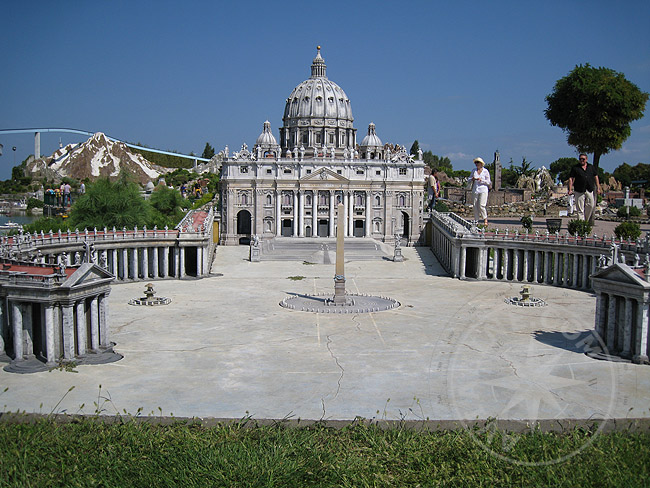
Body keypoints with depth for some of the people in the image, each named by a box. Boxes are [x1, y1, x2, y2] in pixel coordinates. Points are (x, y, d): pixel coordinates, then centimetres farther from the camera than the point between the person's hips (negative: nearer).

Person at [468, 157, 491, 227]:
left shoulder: (485, 171, 2)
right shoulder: (474, 170, 13)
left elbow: (488, 182, 2)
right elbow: (468, 180, 14)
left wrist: (481, 180, -13)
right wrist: (472, 179, -8)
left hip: (483, 190, -4)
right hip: (475, 190, 4)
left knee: (481, 205, -14)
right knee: (475, 206, 2)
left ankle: (485, 219, -1)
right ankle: (476, 221, 7)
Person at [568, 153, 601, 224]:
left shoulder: (591, 167, 14)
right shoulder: (575, 168, 4)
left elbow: (596, 177, 15)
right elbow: (571, 178, 0)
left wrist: (598, 188, 8)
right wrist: (570, 190, -9)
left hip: (590, 190, 3)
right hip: (579, 191, -3)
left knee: (591, 206, 2)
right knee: (580, 209, -4)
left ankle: (586, 220, 21)